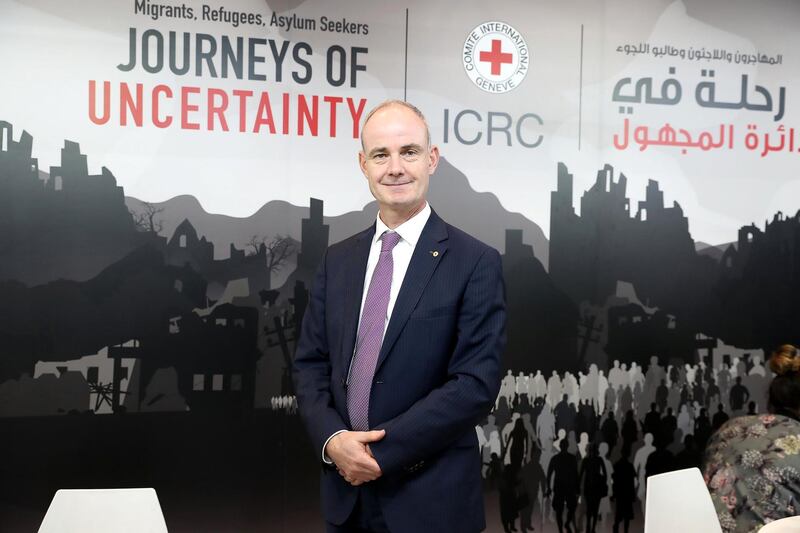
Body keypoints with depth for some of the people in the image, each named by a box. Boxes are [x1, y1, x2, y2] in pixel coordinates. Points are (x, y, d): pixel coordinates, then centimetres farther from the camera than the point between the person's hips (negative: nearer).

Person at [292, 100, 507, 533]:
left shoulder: (476, 263, -9)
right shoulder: (337, 259, 6)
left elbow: (476, 384, -15)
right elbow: (309, 363, 6)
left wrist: (382, 449, -16)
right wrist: (332, 439, -11)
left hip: (430, 497, -4)